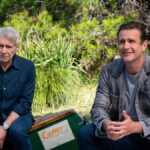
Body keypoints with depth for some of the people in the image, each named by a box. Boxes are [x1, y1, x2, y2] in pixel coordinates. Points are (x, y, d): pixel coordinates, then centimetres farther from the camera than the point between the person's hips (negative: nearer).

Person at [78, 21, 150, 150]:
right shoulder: (109, 71, -2)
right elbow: (99, 106, -6)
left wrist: (137, 127, -38)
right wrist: (105, 124, -29)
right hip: (121, 132, 4)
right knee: (85, 134, -17)